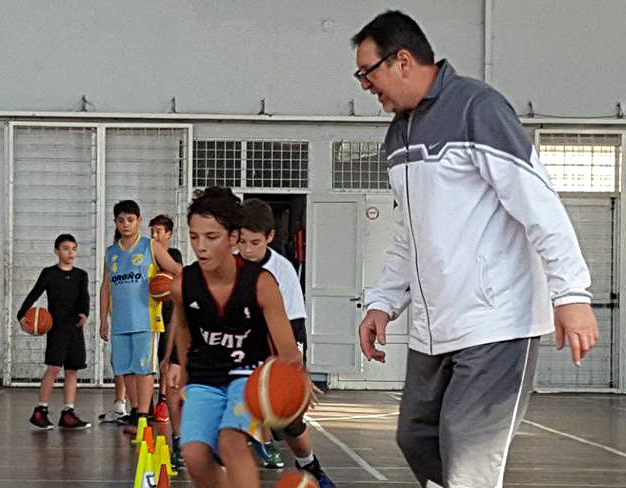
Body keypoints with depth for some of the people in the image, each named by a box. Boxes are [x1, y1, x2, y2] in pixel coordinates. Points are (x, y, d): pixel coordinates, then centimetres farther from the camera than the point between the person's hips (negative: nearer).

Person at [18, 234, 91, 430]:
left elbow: (84, 297, -5)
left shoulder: (81, 275, 9)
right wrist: (22, 315, -22)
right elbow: (33, 295, -6)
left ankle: (68, 414, 7)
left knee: (72, 371, 3)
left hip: (75, 328, 4)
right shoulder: (49, 273, 1)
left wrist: (84, 313, -26)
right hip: (55, 327, -4)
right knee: (54, 368, -13)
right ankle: (40, 412, -7)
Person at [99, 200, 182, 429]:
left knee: (143, 367, -8)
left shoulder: (151, 247, 3)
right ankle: (134, 410, 17)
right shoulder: (111, 253, 15)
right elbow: (106, 287, 18)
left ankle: (143, 414, -8)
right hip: (120, 322, 5)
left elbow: (176, 270, 4)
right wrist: (103, 320, 14)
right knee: (125, 368, 7)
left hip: (145, 320, -5)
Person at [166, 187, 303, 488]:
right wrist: (183, 366, 23)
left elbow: (287, 352, -21)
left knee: (231, 441, -30)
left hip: (249, 375, -3)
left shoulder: (260, 283, -20)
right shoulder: (182, 285, -11)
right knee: (195, 456, -19)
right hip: (204, 381, 3)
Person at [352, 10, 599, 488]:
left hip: (496, 325, -9)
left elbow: (539, 201, -17)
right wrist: (383, 303, 16)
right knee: (416, 439, 12)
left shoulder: (476, 107, -11)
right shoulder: (400, 133, 16)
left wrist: (572, 293, -22)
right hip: (432, 332, 9)